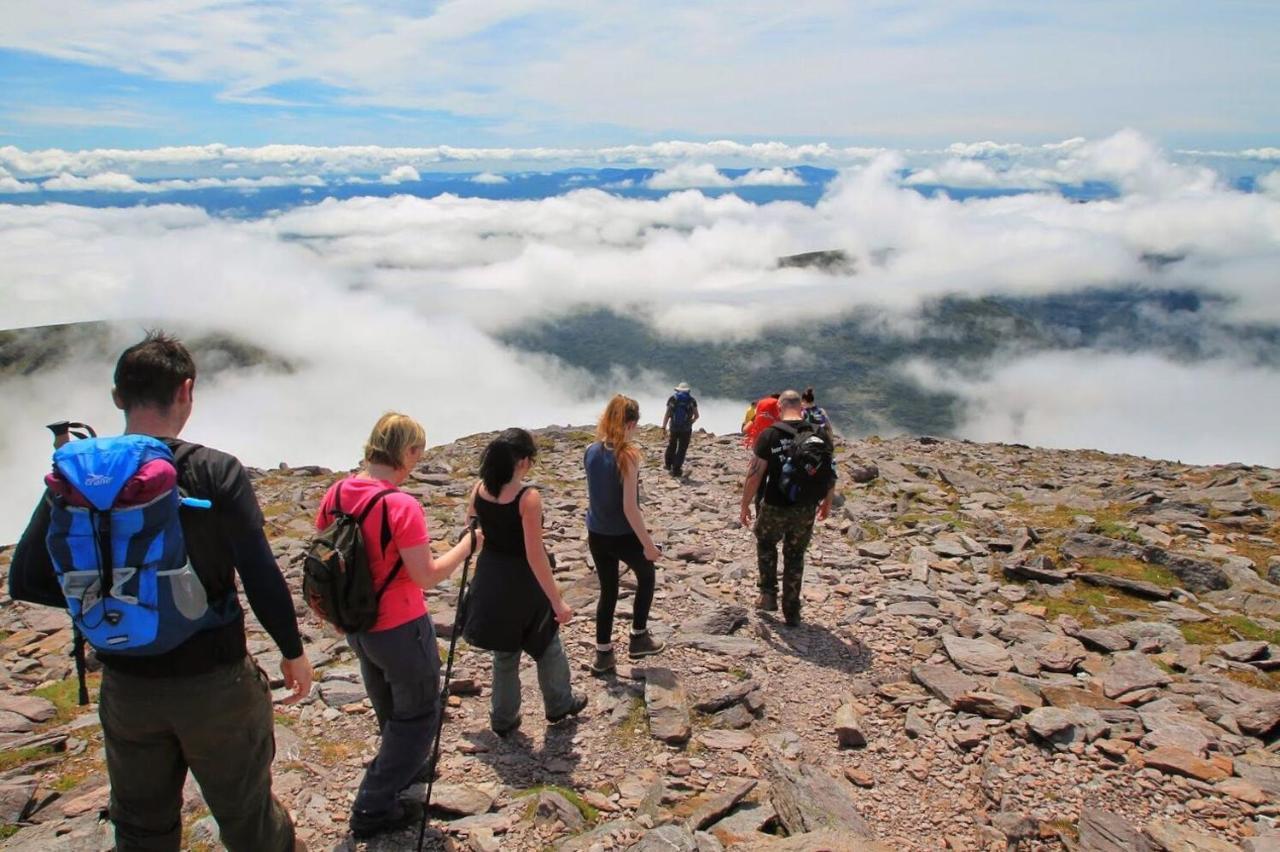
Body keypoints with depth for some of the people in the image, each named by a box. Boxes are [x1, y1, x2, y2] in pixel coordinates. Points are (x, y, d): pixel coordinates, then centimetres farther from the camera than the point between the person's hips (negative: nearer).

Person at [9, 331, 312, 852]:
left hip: (126, 685, 4)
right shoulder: (215, 472, -17)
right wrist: (293, 651, -3)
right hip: (214, 682, -3)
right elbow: (261, 578, -17)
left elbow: (25, 582, -2)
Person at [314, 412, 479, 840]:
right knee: (418, 715, 13)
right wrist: (467, 544, -11)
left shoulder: (335, 494, -5)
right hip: (400, 629, -7)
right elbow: (427, 576, -24)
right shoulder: (401, 505, -27)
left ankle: (402, 767, 50)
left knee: (390, 709, 29)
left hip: (357, 625, 8)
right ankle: (373, 808, 18)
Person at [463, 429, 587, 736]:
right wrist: (557, 601, -19)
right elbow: (535, 556, -25)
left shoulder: (479, 489, -6)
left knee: (504, 652, 22)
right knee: (548, 645, 20)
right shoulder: (528, 497, -25)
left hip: (491, 580, 5)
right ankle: (559, 704, 39)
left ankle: (503, 718, 34)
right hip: (523, 583, -5)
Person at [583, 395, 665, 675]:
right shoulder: (628, 454, -21)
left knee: (608, 591, 19)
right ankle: (638, 639, 30)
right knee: (646, 577, 22)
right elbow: (630, 508, -22)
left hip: (596, 535, 6)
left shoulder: (591, 452, -2)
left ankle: (603, 655, 23)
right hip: (623, 536, -5)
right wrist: (648, 544, -15)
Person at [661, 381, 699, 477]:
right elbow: (696, 416, 0)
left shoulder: (672, 398, 1)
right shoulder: (691, 400, -1)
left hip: (673, 428, 2)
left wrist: (663, 427, 1)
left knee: (671, 446, 23)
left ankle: (668, 464, 34)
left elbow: (667, 414, -3)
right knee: (682, 449, 6)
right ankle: (676, 470, 5)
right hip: (686, 429, -2)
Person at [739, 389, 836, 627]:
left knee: (766, 545, 26)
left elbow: (754, 475, -11)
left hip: (775, 506, -2)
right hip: (806, 509, 2)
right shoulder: (819, 434, -1)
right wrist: (827, 502, 20)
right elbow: (830, 473, 5)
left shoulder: (769, 435, -10)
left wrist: (745, 505, 0)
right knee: (795, 557, 17)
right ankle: (792, 612, 22)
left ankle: (768, 594, 20)